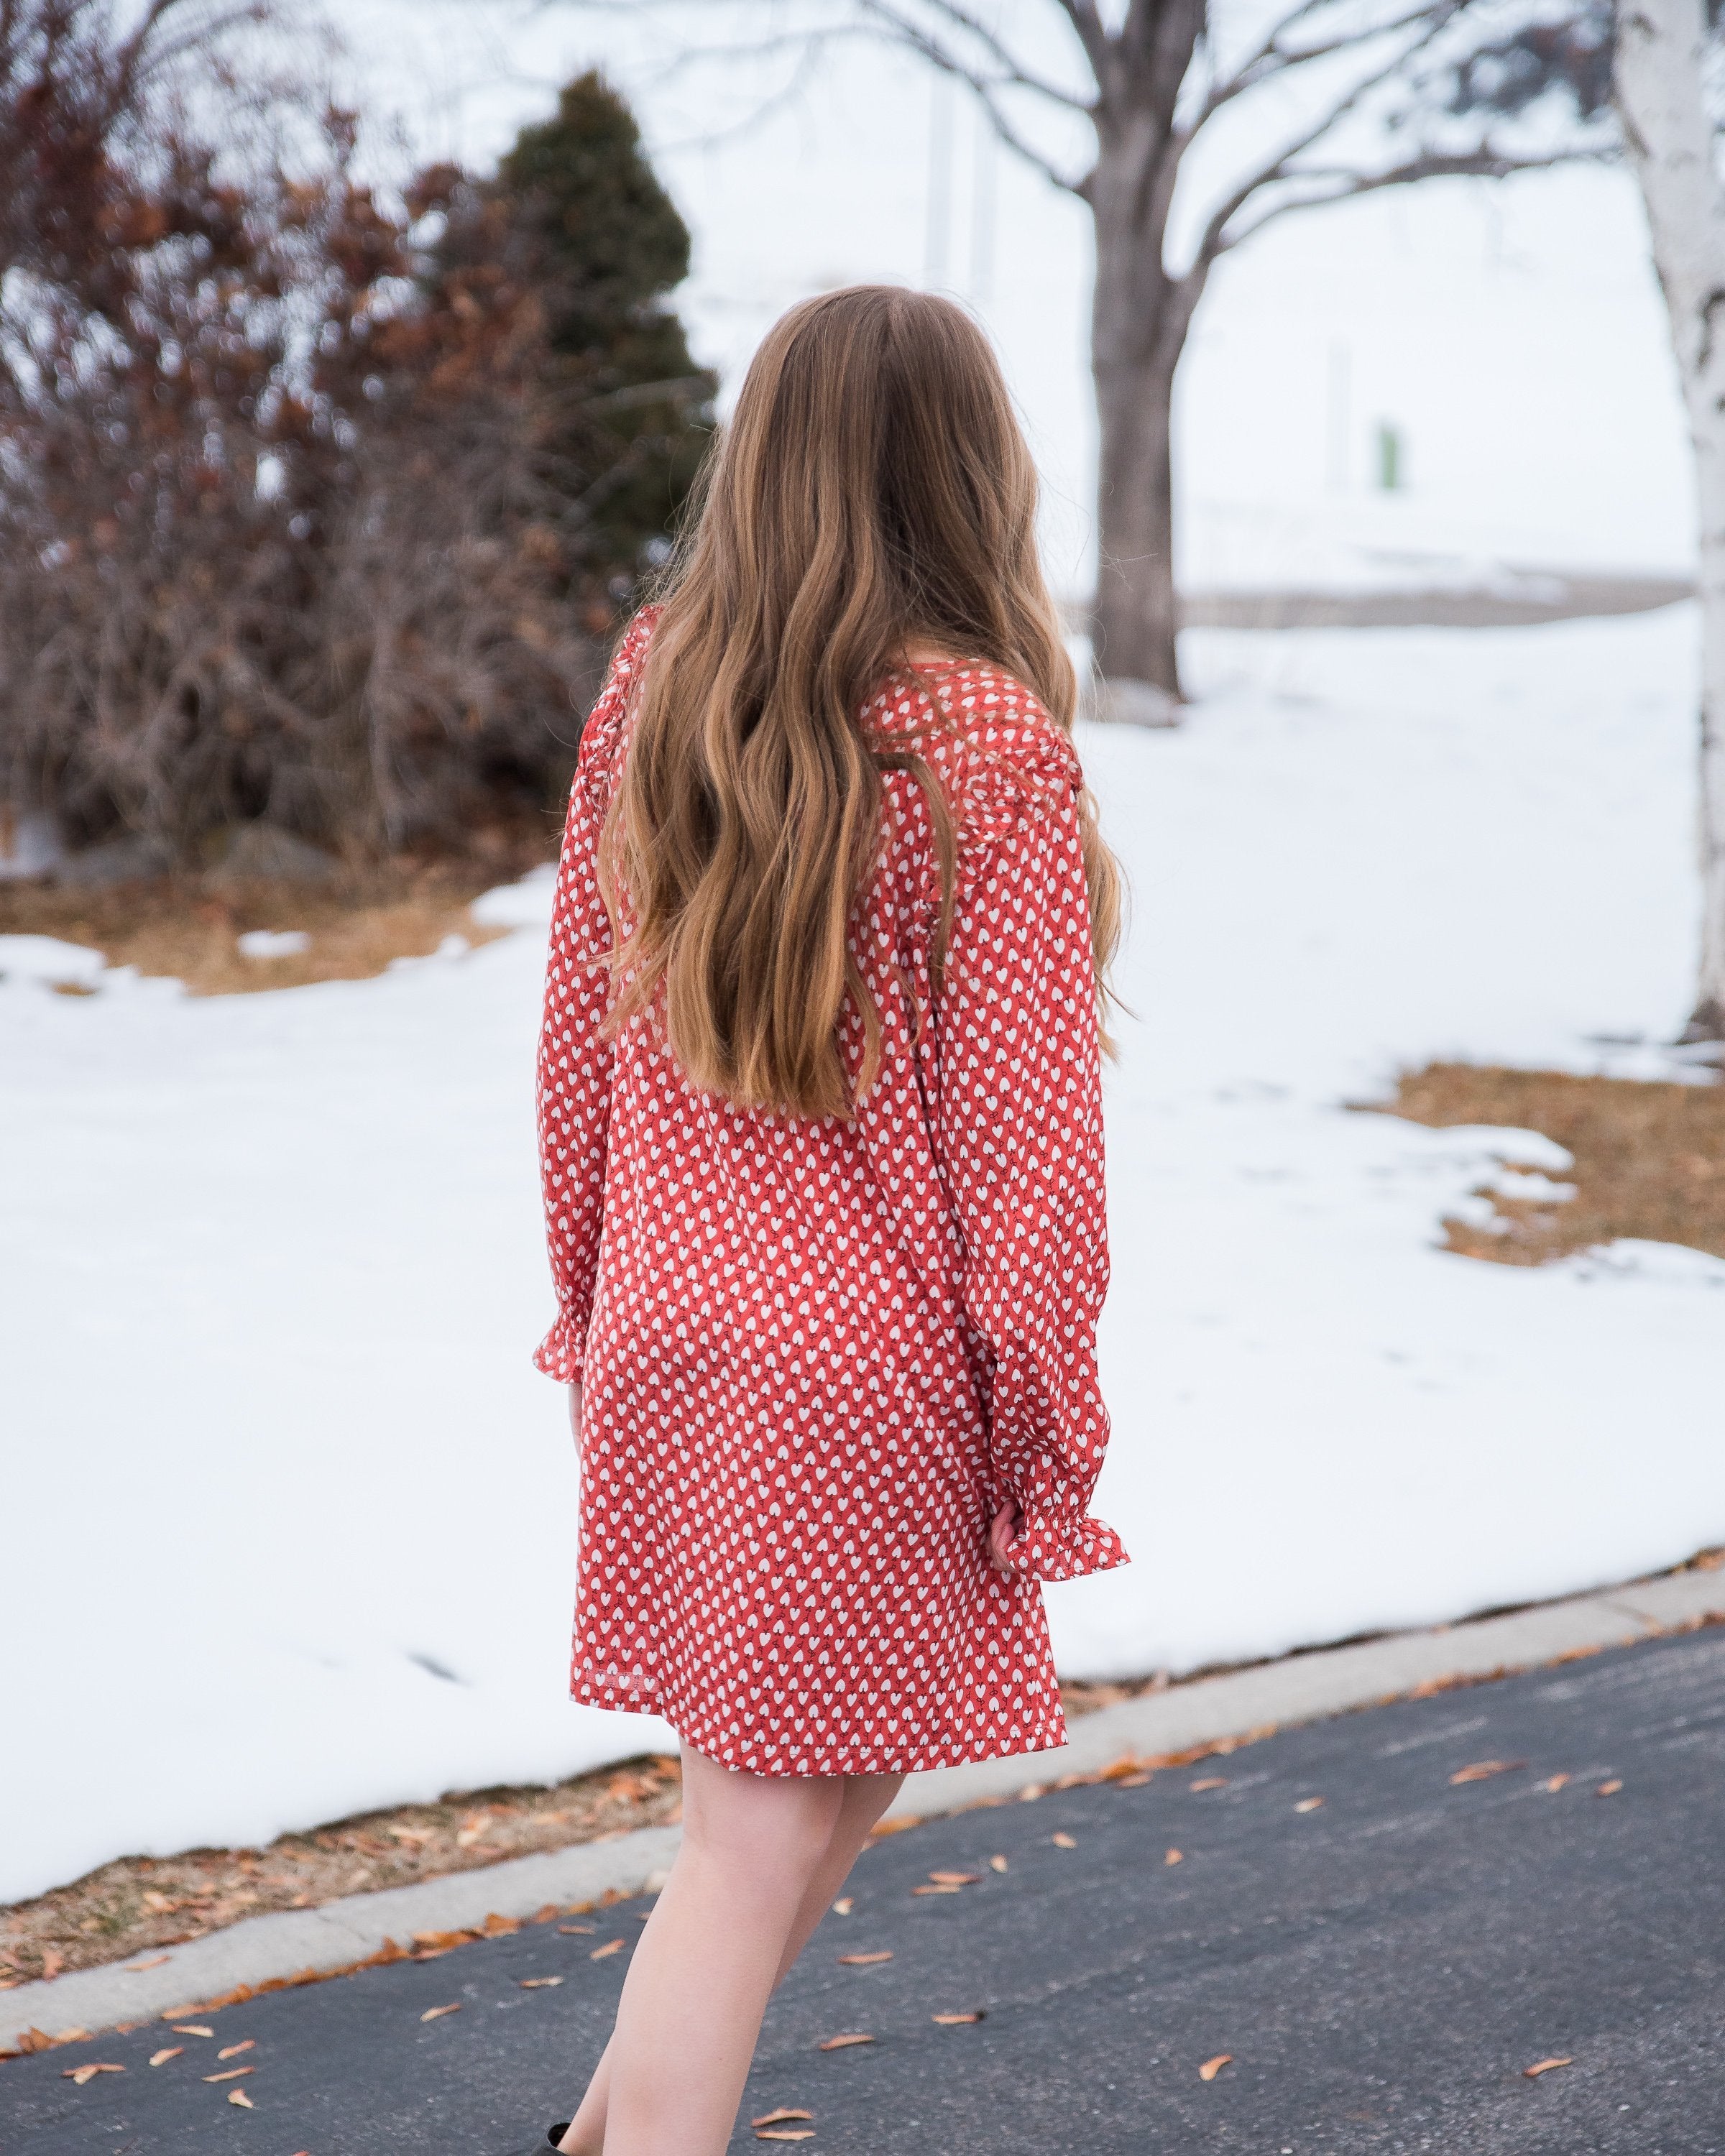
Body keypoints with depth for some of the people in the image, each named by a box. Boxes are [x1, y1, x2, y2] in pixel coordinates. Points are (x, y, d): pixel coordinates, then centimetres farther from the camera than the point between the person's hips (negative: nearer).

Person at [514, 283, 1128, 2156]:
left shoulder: (649, 689, 3)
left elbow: (580, 1032, 10)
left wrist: (593, 1301, 21)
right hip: (871, 1366, -6)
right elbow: (1022, 1127, -13)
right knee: (761, 1835, 4)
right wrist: (1047, 1435, -5)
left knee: (839, 1771, 23)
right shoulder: (985, 748, -15)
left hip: (669, 1323, 6)